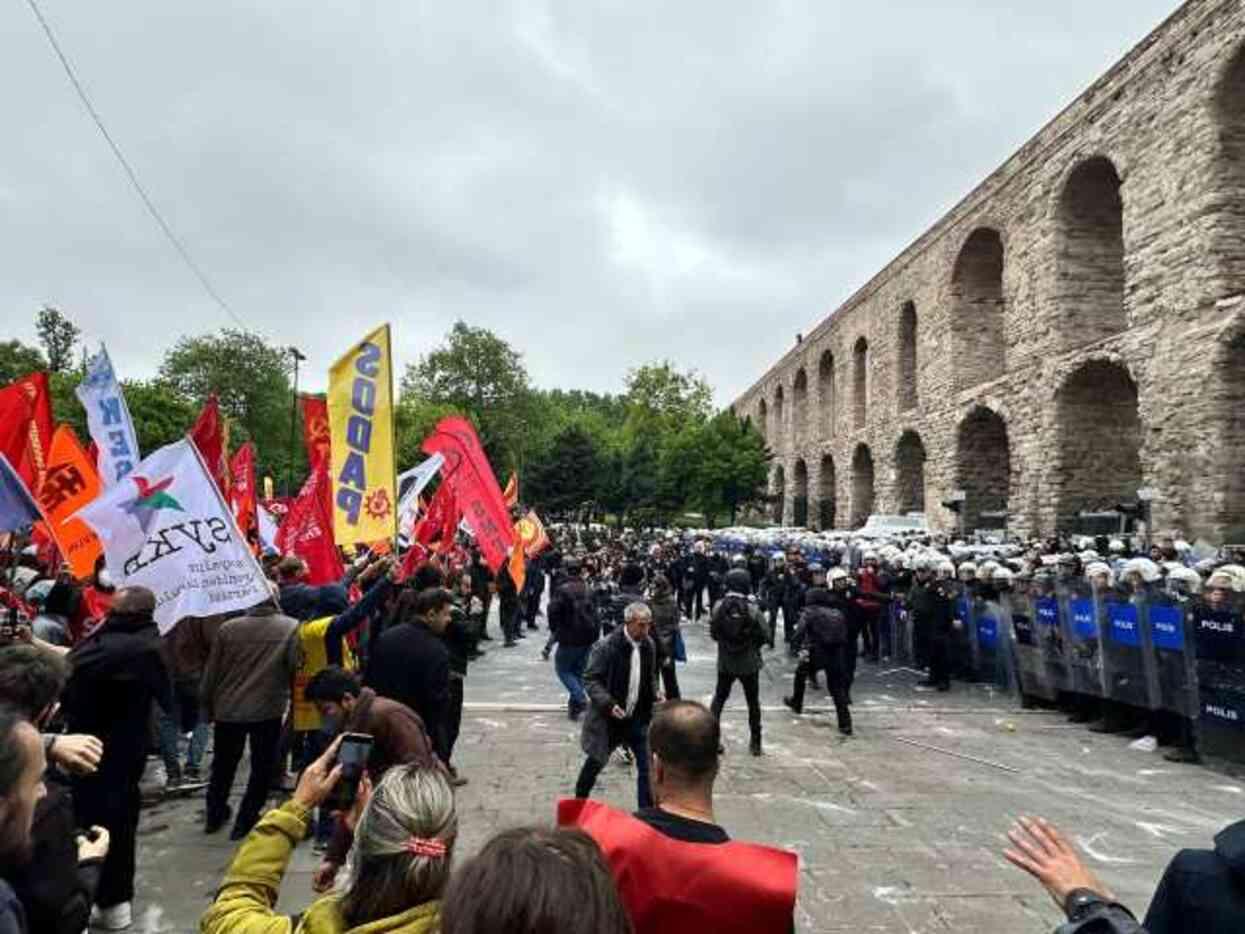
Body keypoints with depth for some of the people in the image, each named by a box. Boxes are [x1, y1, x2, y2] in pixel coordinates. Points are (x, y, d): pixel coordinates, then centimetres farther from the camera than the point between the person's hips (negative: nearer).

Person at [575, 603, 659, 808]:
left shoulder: (649, 646, 0)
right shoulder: (606, 646, -18)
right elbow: (590, 679, -16)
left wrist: (656, 695, -4)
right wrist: (608, 704, -27)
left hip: (638, 718, 4)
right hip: (608, 718, -4)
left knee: (647, 765, 1)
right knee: (595, 763, 14)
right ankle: (579, 803, 39)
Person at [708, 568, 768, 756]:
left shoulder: (719, 607, -13)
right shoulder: (752, 609, -18)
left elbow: (713, 633, -4)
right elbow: (765, 636, -11)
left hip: (725, 663, 1)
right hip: (749, 663, -1)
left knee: (719, 698, 19)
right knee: (753, 702, 16)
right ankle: (755, 742, 23)